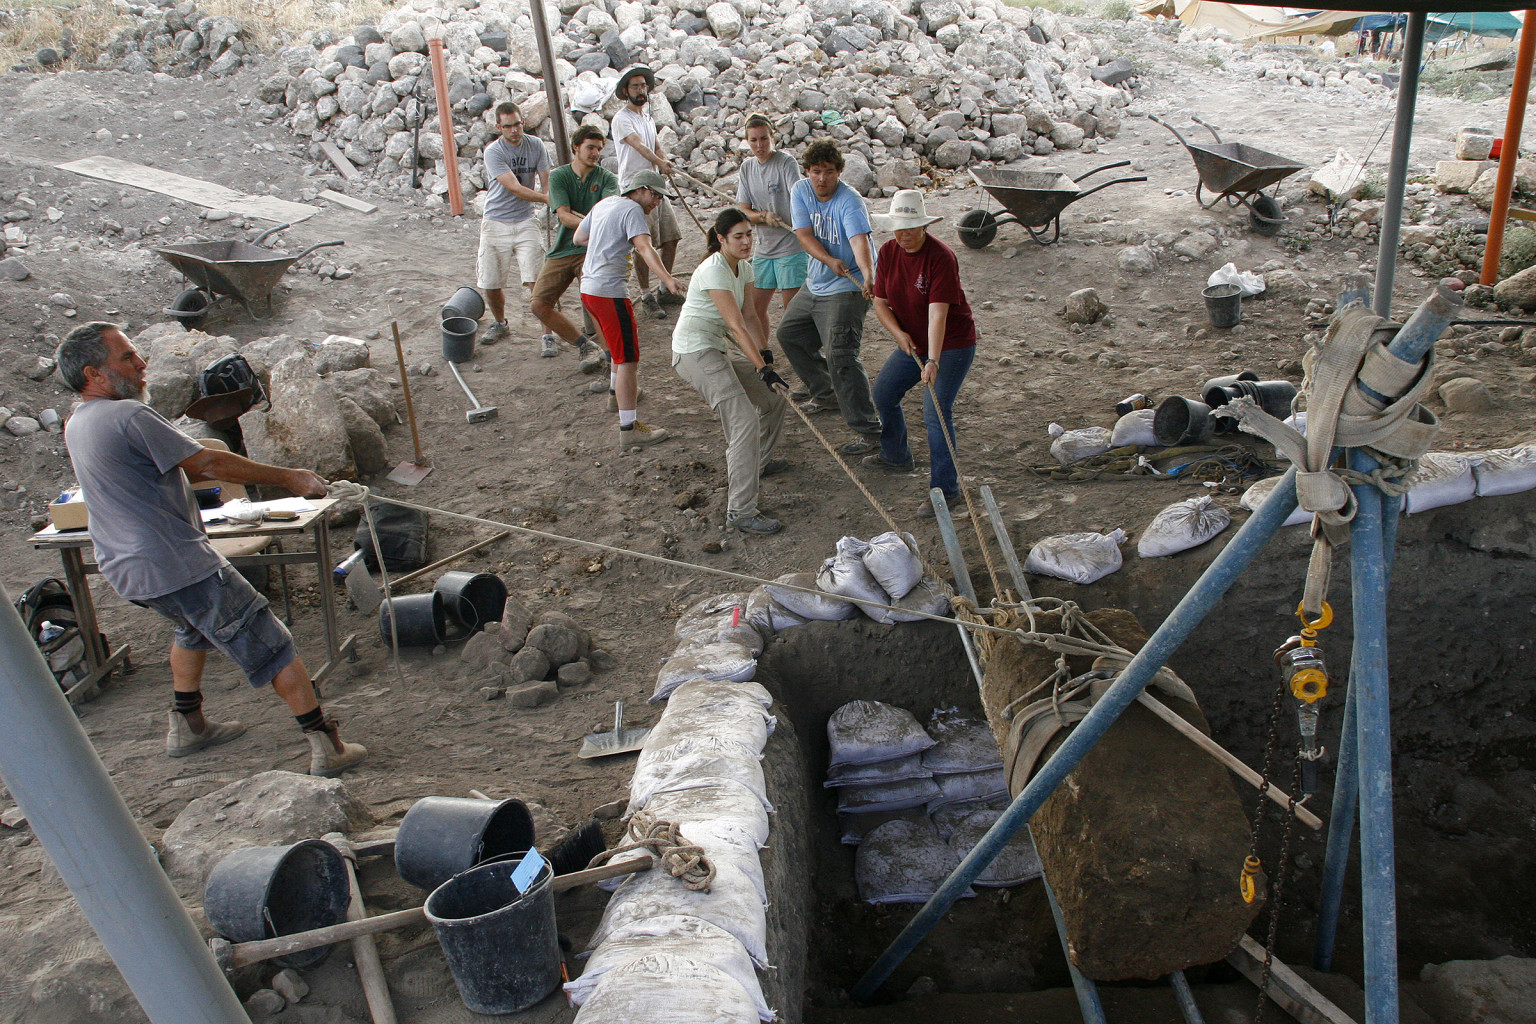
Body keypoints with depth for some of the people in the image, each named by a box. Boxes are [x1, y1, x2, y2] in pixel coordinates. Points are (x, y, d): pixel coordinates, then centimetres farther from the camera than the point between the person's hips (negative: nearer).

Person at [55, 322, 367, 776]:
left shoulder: (76, 425, 11)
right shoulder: (128, 416, -18)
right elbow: (209, 463, -16)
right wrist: (289, 477, -9)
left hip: (126, 570, 10)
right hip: (176, 565, -10)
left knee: (194, 624, 35)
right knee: (269, 645, -4)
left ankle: (187, 726, 40)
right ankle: (326, 745, -4)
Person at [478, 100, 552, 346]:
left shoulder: (535, 146, 1)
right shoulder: (493, 152, -11)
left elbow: (546, 183, 1)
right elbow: (516, 189, -19)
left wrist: (553, 196, -21)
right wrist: (546, 198, -27)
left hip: (525, 222, 1)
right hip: (495, 224, -1)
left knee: (535, 281, -12)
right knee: (491, 285, 4)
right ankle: (500, 324, 31)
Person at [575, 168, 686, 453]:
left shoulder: (604, 204, 17)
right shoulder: (632, 209, -10)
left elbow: (578, 237, 27)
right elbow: (645, 247, -27)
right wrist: (667, 279, -40)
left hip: (589, 288, 10)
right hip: (609, 291, -10)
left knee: (625, 338, 31)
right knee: (628, 358, -11)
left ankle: (617, 394, 50)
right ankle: (629, 431, -16)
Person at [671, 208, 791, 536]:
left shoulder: (744, 266, 8)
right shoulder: (714, 270, -21)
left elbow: (750, 315, 5)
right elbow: (737, 325, -27)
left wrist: (765, 353, -10)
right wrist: (763, 369, -30)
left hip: (717, 349, 10)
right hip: (694, 352, -10)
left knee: (774, 396, 17)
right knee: (745, 422, -20)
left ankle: (758, 462, 40)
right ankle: (741, 512, -19)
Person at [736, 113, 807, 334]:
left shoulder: (786, 163, -9)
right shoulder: (747, 167, 8)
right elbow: (743, 211, 6)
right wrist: (763, 216, -15)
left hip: (791, 245, -6)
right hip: (763, 247, 6)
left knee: (792, 307, -3)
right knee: (756, 306, 11)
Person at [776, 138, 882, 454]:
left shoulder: (849, 202, -21)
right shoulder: (801, 191, -2)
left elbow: (859, 240, -37)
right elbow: (804, 235, -11)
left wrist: (868, 274, -56)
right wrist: (830, 260, -29)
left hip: (847, 289, -9)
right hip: (815, 284, 9)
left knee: (840, 356, -20)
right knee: (788, 334, 23)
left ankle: (869, 430, -15)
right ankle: (825, 395, 42)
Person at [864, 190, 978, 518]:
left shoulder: (940, 257, -26)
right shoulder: (888, 252, -4)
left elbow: (938, 313, -33)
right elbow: (880, 302, 0)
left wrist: (933, 361, -41)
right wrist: (898, 333, -18)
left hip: (952, 344, -8)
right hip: (912, 342, 8)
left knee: (935, 412, -17)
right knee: (883, 393, 17)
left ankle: (945, 490, -11)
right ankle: (896, 456, 42)